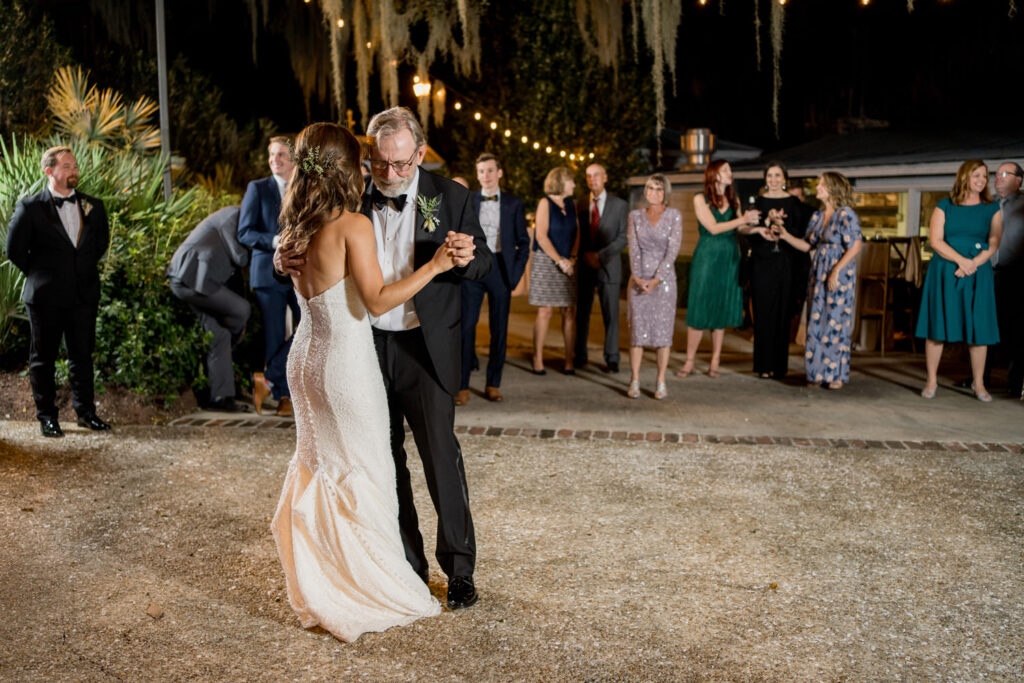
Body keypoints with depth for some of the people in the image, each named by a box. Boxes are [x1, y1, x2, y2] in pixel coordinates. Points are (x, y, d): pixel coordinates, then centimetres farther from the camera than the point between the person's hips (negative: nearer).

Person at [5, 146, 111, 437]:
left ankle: (85, 411, 20)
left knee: (83, 355, 9)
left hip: (84, 295, 3)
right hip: (46, 296, -3)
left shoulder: (93, 206, 6)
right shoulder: (30, 207, -5)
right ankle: (47, 416, 16)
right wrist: (39, 274, 3)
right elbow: (14, 249, 0)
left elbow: (101, 243, 19)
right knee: (43, 357, 6)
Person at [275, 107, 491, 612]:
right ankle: (406, 564, 28)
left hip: (424, 347, -2)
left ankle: (459, 566, 17)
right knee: (384, 460, 12)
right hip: (365, 346, 3)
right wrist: (288, 259, -15)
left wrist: (468, 257, -24)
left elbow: (484, 263, -1)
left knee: (440, 454, 0)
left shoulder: (448, 197, -4)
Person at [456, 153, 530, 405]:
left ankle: (493, 384, 13)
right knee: (465, 326, -4)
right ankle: (462, 386, 1)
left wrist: (515, 272, -2)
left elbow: (523, 241, 8)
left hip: (500, 268, 0)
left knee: (499, 328, 3)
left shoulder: (514, 203, 7)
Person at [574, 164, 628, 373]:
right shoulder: (581, 204, 9)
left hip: (608, 266, -2)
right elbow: (578, 233, 10)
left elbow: (623, 238, -4)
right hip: (585, 267, 2)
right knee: (582, 313, 5)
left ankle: (612, 360, 6)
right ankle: (580, 356, 15)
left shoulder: (620, 205, 2)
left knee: (610, 315, 0)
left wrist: (601, 255, -13)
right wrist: (585, 255, -5)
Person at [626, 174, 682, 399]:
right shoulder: (635, 216, 8)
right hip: (638, 279, 2)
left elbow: (673, 250, -7)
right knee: (637, 328, -1)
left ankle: (661, 382, 6)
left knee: (663, 329, 0)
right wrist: (637, 277, -11)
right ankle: (634, 381, 4)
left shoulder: (674, 216, 0)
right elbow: (633, 248, 2)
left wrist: (656, 279, -14)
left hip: (664, 278, -2)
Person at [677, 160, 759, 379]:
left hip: (729, 259, 4)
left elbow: (739, 228, 5)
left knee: (722, 310, 4)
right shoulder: (700, 199, -1)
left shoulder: (733, 200, 12)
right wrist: (743, 220, -16)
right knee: (700, 310, -4)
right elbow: (713, 228, -11)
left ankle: (715, 362, 11)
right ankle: (689, 362, 3)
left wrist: (754, 224, -14)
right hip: (707, 258, -4)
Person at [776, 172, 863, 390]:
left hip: (839, 276, -7)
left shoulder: (845, 215, -10)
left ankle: (837, 375, 6)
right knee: (816, 323, 7)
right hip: (818, 276, 7)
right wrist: (786, 235, 2)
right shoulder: (817, 216, 12)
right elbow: (807, 245, 14)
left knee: (835, 322, -4)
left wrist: (836, 271, -19)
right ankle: (818, 373, 15)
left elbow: (855, 247, -15)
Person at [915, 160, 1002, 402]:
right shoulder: (944, 206, 5)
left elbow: (993, 244, 1)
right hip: (944, 272, -1)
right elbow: (935, 240, -4)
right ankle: (931, 381, 7)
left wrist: (973, 264, -14)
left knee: (978, 328, 0)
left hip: (978, 275, 1)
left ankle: (979, 384, 8)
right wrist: (960, 260, -16)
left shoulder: (992, 209, 8)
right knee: (938, 326, -1)